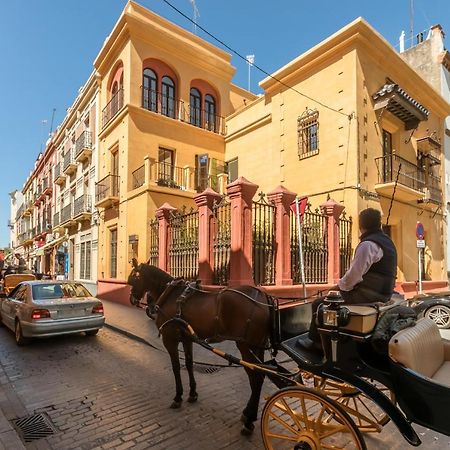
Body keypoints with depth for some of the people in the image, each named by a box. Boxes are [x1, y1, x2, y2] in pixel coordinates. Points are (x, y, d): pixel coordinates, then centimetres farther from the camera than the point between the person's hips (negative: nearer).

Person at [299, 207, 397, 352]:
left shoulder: (367, 245, -21)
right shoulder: (387, 241, 11)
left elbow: (354, 274, -24)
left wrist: (340, 285, -3)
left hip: (367, 296, -11)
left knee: (319, 304, -3)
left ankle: (316, 342, 15)